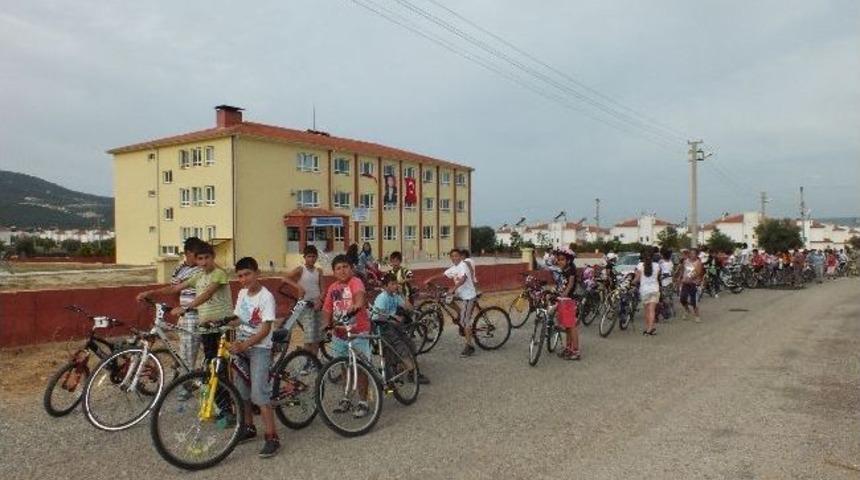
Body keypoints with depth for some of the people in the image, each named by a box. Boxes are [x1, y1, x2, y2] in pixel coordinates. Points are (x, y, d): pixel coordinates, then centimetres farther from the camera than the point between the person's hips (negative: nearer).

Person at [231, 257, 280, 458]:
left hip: (259, 349, -7)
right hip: (241, 347, 7)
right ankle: (249, 428, 32)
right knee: (242, 391, 14)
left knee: (259, 394, -14)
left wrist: (245, 345, -27)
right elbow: (238, 319, 15)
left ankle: (272, 438, -9)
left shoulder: (266, 297, -15)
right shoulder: (242, 294, 7)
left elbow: (265, 329, -19)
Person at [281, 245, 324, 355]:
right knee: (309, 339, -12)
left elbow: (321, 289, 6)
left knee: (317, 340, 7)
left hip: (316, 305, 4)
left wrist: (319, 300, -13)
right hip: (305, 305, -4)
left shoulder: (319, 271, 9)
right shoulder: (301, 270, -3)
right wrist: (298, 286, -28)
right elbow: (285, 279, -17)